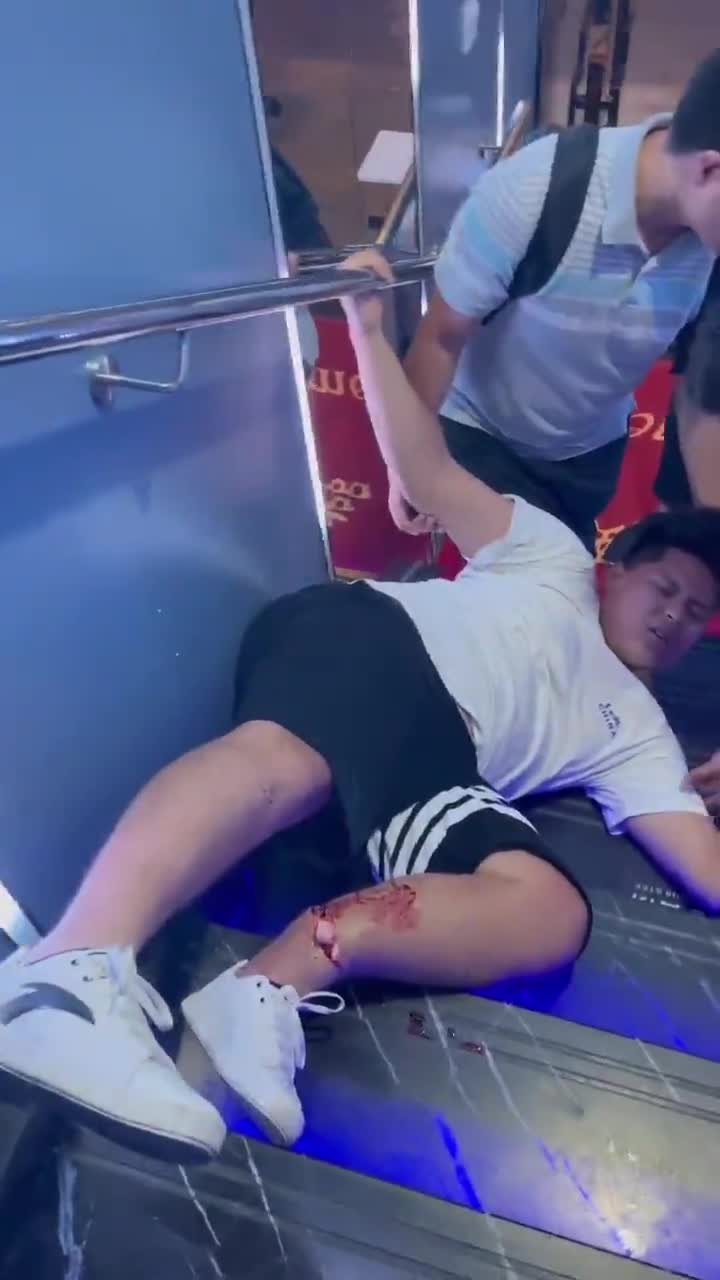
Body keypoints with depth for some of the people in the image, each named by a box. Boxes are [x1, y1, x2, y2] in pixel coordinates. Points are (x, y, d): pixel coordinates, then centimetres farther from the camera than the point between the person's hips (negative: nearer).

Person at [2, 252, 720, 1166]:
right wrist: (369, 328, 12)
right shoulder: (555, 559, 24)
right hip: (374, 640, -3)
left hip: (433, 761, 4)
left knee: (554, 911, -21)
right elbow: (426, 473, 17)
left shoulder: (636, 733, 30)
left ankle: (281, 978, -35)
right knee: (285, 759, -36)